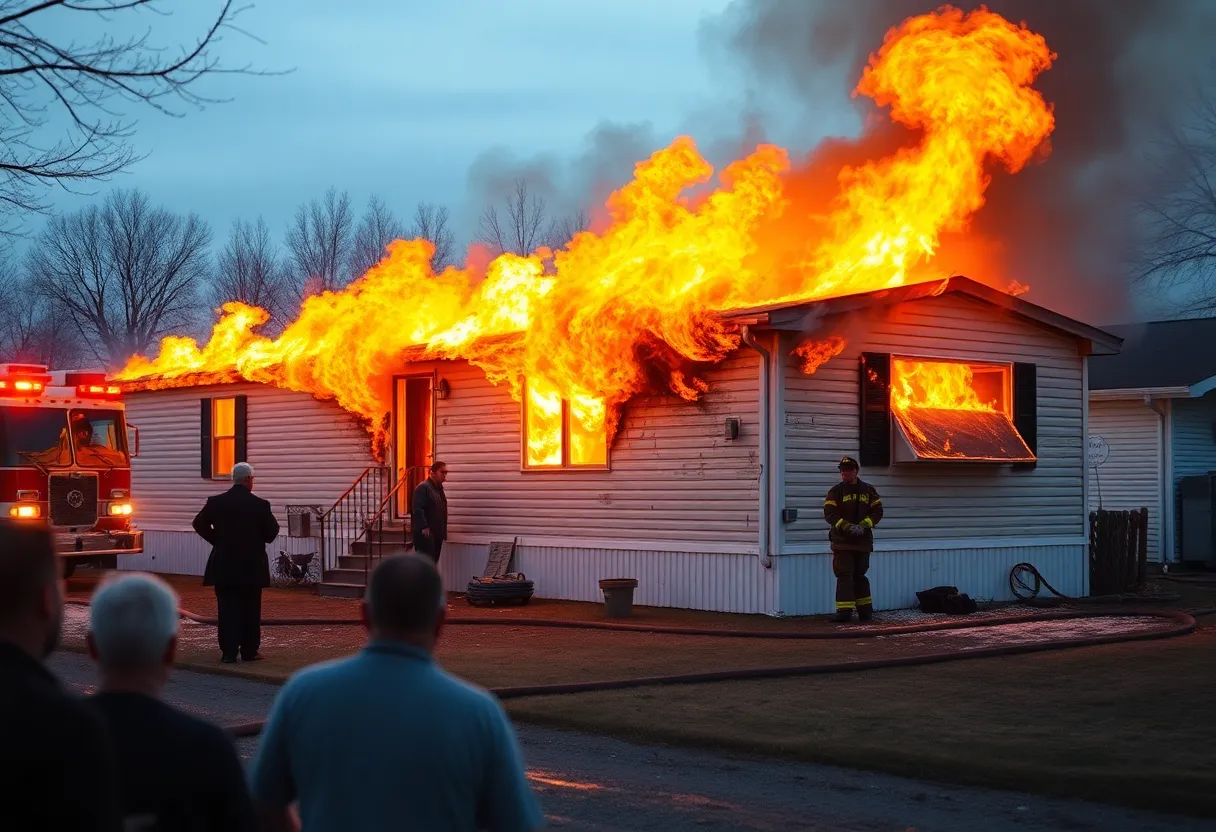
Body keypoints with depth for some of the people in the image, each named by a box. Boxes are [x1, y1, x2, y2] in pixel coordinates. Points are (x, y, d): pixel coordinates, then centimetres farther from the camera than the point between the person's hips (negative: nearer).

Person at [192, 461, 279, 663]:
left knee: (228, 608, 4)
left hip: (224, 566, 1)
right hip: (252, 566, -1)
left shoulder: (216, 502, -3)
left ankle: (229, 652, 0)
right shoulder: (260, 505, -9)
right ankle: (250, 651, 9)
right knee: (251, 609, 7)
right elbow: (272, 531, -4)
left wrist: (218, 541, 12)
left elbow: (199, 523, 3)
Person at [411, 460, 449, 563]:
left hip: (437, 533, 10)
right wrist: (424, 527, -24)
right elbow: (417, 510, -20)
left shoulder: (439, 489, 19)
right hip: (425, 533, -10)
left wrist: (443, 531, 22)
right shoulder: (423, 487, -11)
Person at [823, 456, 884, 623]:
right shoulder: (836, 491, 1)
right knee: (844, 576, -7)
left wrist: (863, 525, -14)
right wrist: (848, 526, -20)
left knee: (860, 576, 12)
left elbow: (877, 512, 3)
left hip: (863, 540, 2)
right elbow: (829, 514, -8)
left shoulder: (868, 490, 7)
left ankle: (865, 609, 21)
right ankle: (844, 611, -8)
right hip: (842, 540, -2)